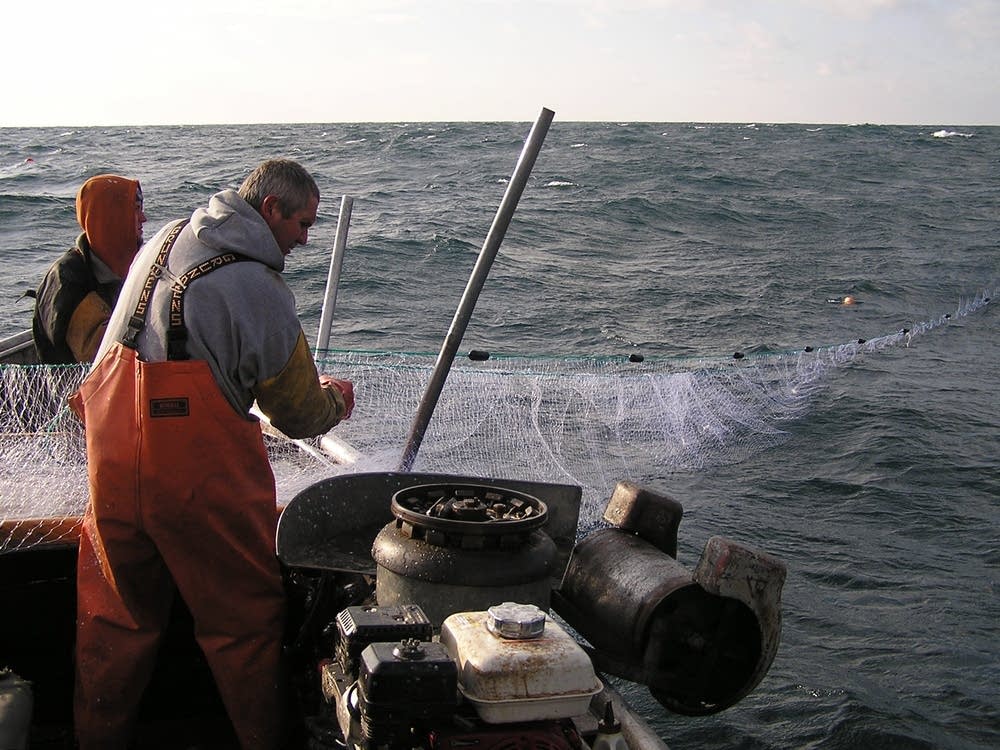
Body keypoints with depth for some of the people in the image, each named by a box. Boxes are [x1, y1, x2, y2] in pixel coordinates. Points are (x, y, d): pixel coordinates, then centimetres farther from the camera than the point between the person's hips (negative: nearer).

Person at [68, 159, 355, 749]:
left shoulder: (165, 240, 10)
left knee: (116, 616, 19)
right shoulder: (260, 289, -14)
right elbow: (299, 414, -6)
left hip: (112, 462, 7)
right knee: (245, 617, 10)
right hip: (199, 474, -7)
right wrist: (335, 400, 16)